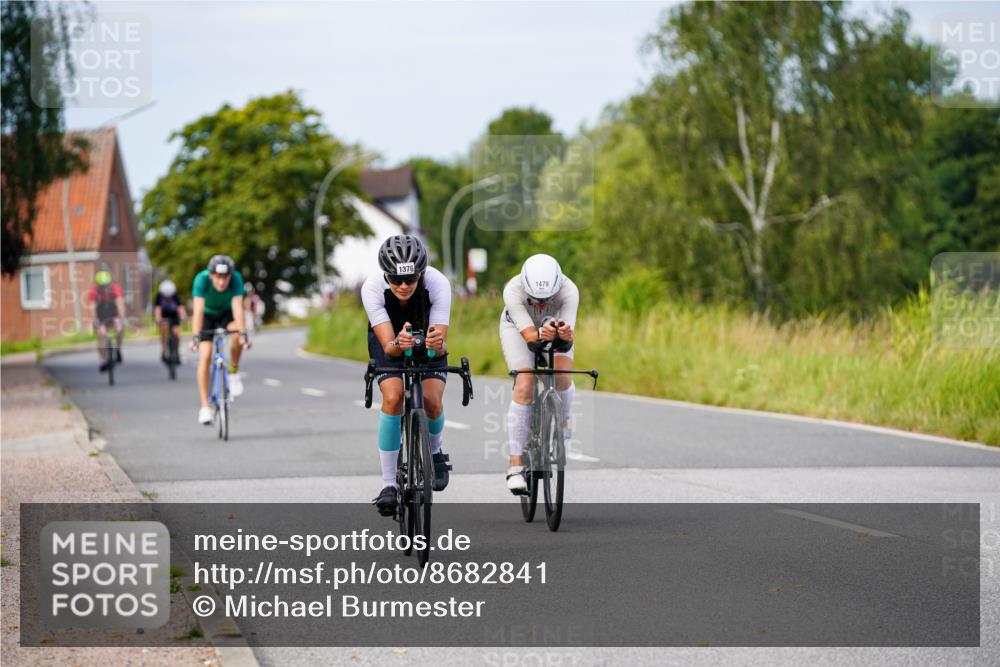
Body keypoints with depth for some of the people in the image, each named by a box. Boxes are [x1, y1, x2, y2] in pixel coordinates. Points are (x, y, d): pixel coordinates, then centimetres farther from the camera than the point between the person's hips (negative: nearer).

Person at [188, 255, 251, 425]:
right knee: (205, 355, -18)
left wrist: (243, 333, -49)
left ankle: (233, 371, -5)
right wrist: (195, 337, -48)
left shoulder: (236, 279, -31)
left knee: (238, 336, -32)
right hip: (207, 315, -1)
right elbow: (198, 309, -39)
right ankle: (205, 407, -14)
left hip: (226, 314, 1)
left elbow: (237, 307, -37)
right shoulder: (202, 279, -33)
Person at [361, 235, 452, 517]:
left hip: (428, 340, 0)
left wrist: (438, 342, -59)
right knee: (393, 398, -25)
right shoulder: (372, 288, -34)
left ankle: (434, 452, 14)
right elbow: (388, 346, -37)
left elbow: (441, 344, -36)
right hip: (390, 341, 0)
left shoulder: (437, 283, -34)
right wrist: (398, 344, -60)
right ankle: (389, 484, -17)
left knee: (432, 401, -21)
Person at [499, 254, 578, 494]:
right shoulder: (513, 291, -39)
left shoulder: (569, 291, -36)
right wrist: (541, 335, -67)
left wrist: (565, 335, -68)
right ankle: (516, 466, -19)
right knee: (524, 388, -20)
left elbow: (568, 338, -45)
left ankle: (562, 423, 12)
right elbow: (529, 335, -45)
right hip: (518, 328, -1)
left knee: (562, 375, -23)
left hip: (556, 326, 2)